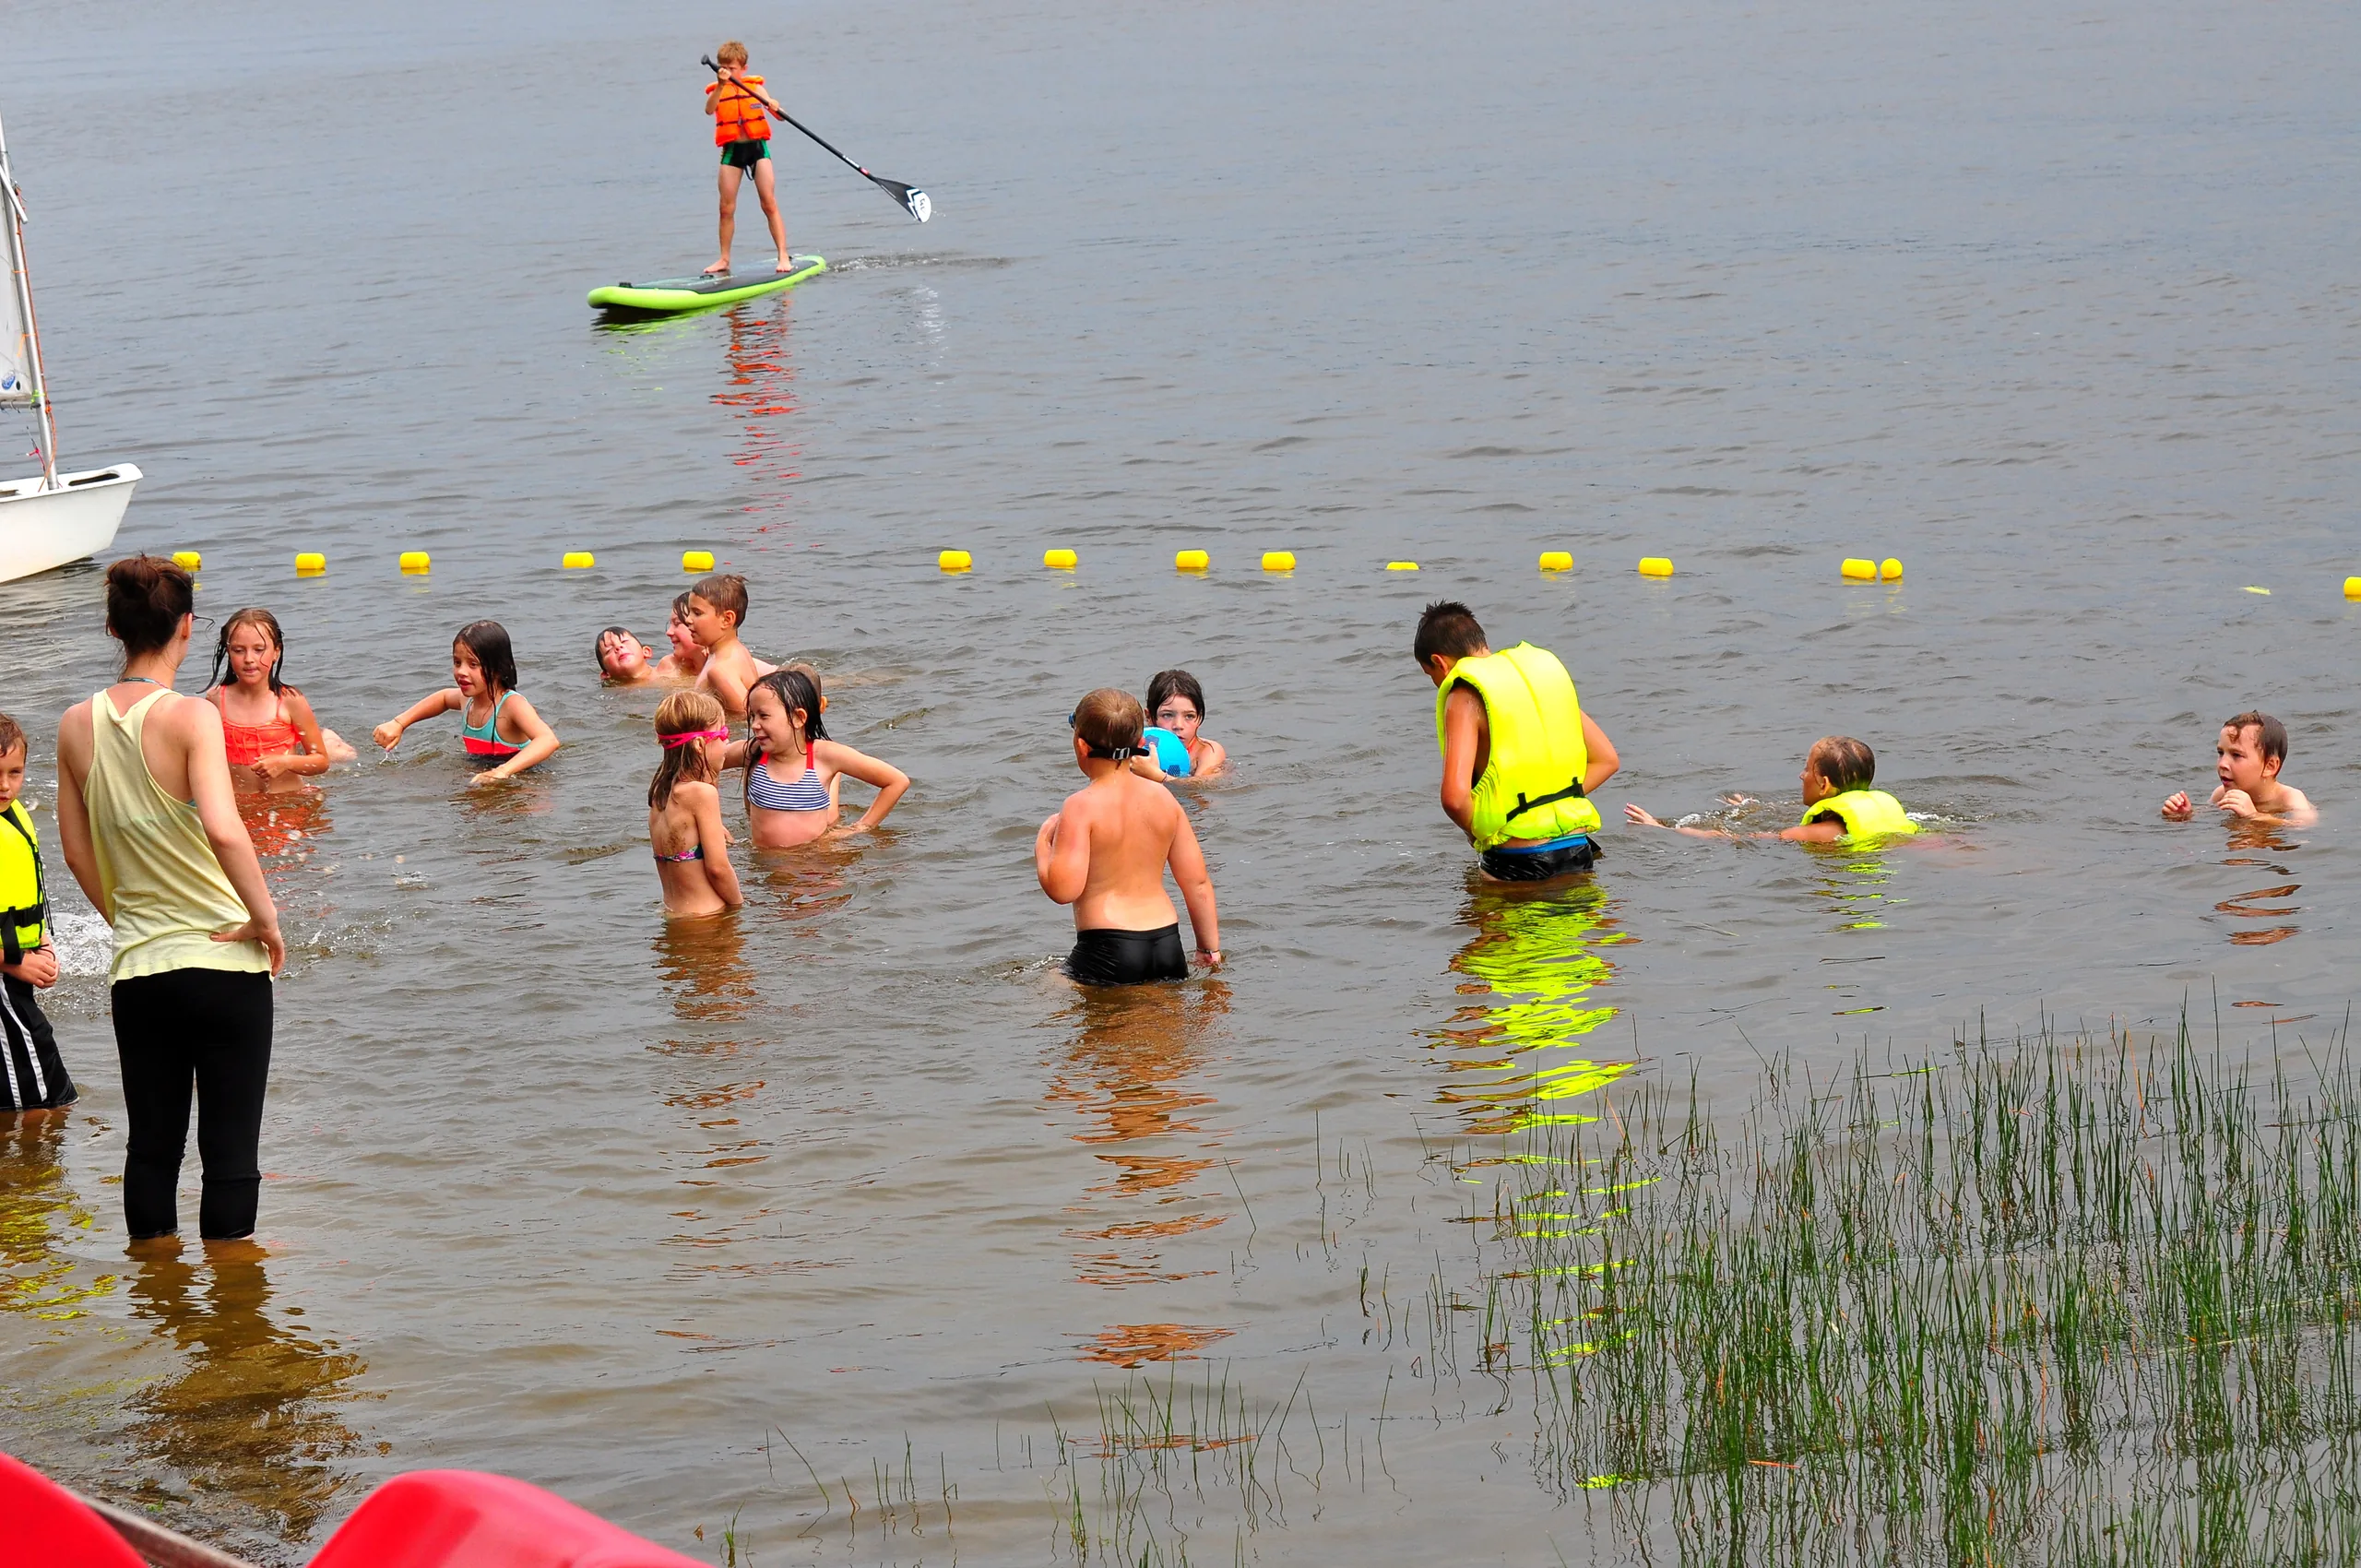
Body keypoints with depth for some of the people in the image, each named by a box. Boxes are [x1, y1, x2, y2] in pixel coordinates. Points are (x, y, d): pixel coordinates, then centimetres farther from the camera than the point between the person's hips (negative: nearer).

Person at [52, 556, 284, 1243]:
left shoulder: (78, 725, 2)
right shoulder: (191, 717, -15)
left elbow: (77, 852, 10)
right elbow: (223, 829, -29)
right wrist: (265, 916, -16)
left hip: (136, 971, 5)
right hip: (225, 964, -5)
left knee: (151, 1147, 15)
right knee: (231, 1152, 4)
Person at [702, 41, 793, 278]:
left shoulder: (754, 85, 5)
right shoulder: (717, 90, 3)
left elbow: (778, 113, 0)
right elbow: (709, 110, -19)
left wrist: (775, 107, -24)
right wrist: (721, 85, -33)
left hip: (757, 146, -1)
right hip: (731, 150, 1)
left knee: (769, 204, -7)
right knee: (727, 209, 3)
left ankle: (783, 256, -7)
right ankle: (724, 260, 14)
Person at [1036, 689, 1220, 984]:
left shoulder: (1082, 806, -12)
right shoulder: (1163, 799, 6)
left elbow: (1063, 890, -18)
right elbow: (1198, 884, 8)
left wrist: (1042, 844, 1)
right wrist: (1211, 949, 19)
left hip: (1107, 950, -6)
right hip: (1168, 943, 6)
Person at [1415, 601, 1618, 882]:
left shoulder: (1465, 697, -8)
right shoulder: (1545, 668, 14)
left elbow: (1455, 797, -21)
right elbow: (1607, 760, 16)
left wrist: (1477, 833, -1)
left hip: (1517, 863, -6)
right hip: (1579, 850, 6)